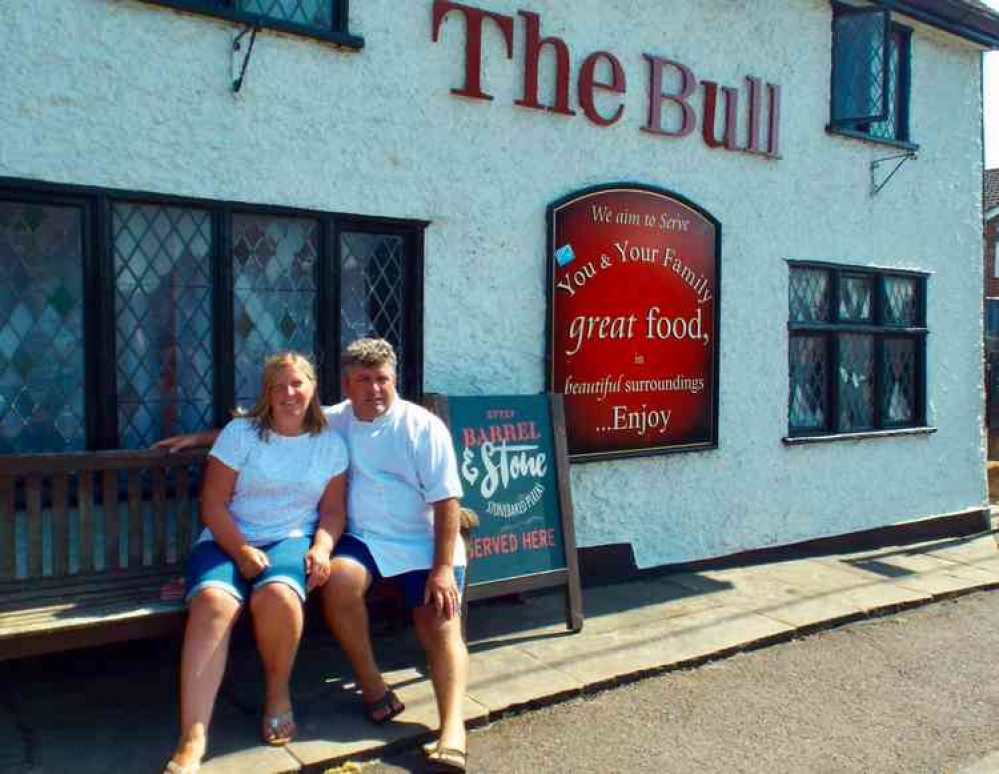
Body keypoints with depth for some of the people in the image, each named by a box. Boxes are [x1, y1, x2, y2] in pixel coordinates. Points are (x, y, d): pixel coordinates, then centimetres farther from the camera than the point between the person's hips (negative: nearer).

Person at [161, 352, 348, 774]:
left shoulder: (330, 442, 9)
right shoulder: (240, 432, 3)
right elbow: (213, 505, -2)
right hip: (228, 541, 0)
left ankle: (277, 692, -6)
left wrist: (322, 548, -11)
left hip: (292, 540, 0)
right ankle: (192, 740, -32)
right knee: (213, 603, -32)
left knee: (278, 594, -35)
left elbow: (333, 509, 8)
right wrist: (242, 552, -15)